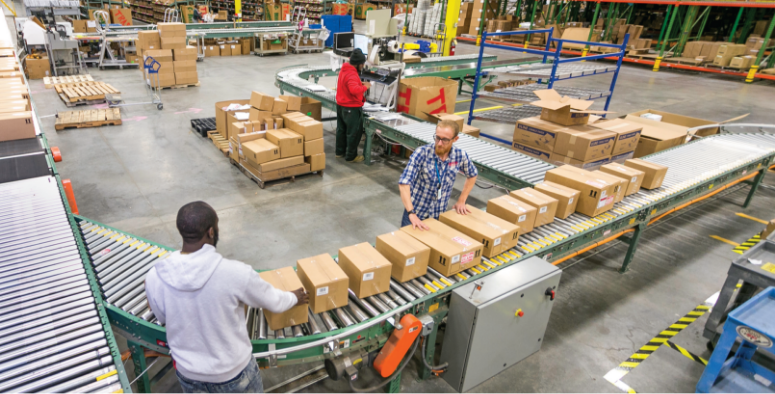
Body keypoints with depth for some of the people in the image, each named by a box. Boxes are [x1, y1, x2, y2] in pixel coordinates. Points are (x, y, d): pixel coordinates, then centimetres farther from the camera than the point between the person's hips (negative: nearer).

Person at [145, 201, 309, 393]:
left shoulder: (154, 277, -20)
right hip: (233, 371, -3)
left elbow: (163, 318, 1)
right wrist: (294, 298, 10)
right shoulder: (236, 272, -31)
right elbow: (274, 302, -12)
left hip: (188, 372, 3)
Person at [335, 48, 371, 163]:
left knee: (341, 129, 19)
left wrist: (359, 83, 7)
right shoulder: (352, 74, -25)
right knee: (354, 132, 2)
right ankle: (351, 156, 11)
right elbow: (355, 90, -40)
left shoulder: (344, 69, 6)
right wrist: (365, 87, -24)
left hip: (341, 105, 10)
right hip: (351, 108, -10)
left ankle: (340, 151, 31)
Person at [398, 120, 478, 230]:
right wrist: (411, 214, -36)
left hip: (440, 215, 3)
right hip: (416, 213, -3)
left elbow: (472, 175, 11)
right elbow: (404, 183, -28)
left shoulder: (460, 156, -10)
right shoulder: (422, 153, -20)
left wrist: (461, 201, 6)